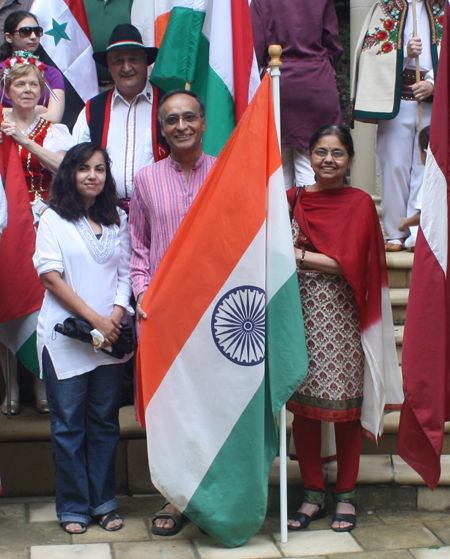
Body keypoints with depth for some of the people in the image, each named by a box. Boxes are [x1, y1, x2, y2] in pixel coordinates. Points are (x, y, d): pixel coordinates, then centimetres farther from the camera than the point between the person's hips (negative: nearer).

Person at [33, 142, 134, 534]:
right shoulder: (53, 219, 1)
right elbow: (51, 277, -7)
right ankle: (73, 507, 13)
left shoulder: (118, 220, 12)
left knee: (105, 421, 8)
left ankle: (104, 502, 18)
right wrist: (94, 319, -12)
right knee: (68, 424, 2)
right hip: (66, 336, -3)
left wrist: (116, 317, -9)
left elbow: (126, 273, 9)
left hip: (111, 338, 3)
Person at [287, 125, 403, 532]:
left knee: (345, 407, 2)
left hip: (342, 317, -2)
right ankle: (312, 495, 18)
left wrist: (299, 255, -7)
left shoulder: (360, 203, 1)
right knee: (302, 406, 4)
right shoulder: (292, 199, 10)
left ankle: (345, 496, 18)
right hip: (300, 312, 2)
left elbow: (349, 263, -9)